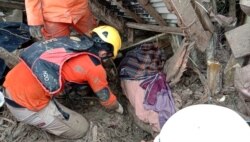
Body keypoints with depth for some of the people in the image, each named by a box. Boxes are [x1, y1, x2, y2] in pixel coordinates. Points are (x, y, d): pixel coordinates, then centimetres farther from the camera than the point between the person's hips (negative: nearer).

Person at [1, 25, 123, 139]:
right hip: (26, 104, -8)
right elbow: (106, 99, 8)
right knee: (81, 128, 7)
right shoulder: (94, 67, -8)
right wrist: (118, 107, 31)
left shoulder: (72, 41, 12)